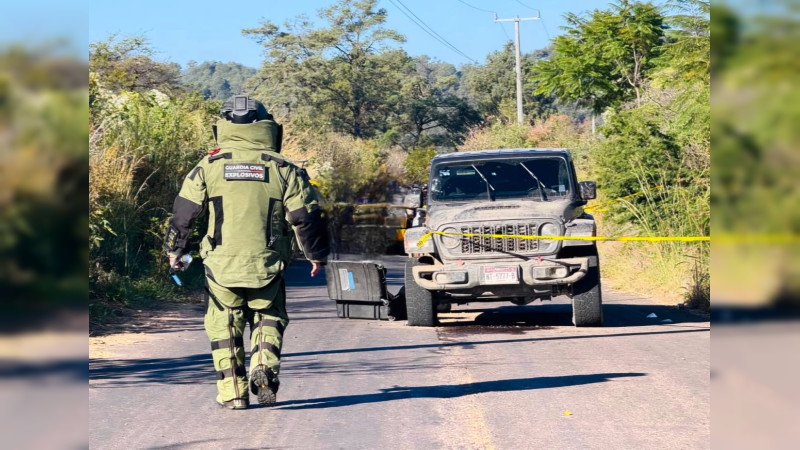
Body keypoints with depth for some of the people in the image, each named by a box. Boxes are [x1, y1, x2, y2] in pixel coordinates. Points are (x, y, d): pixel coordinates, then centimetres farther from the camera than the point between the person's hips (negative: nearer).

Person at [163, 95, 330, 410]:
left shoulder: (209, 166, 2)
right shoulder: (284, 169, 2)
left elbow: (183, 213, 5)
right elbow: (307, 217, 3)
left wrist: (174, 249, 21)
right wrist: (317, 255, 18)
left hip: (221, 265, 0)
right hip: (267, 266, 0)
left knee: (224, 323, 15)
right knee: (269, 318, 19)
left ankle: (232, 392, 10)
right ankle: (265, 365, -6)